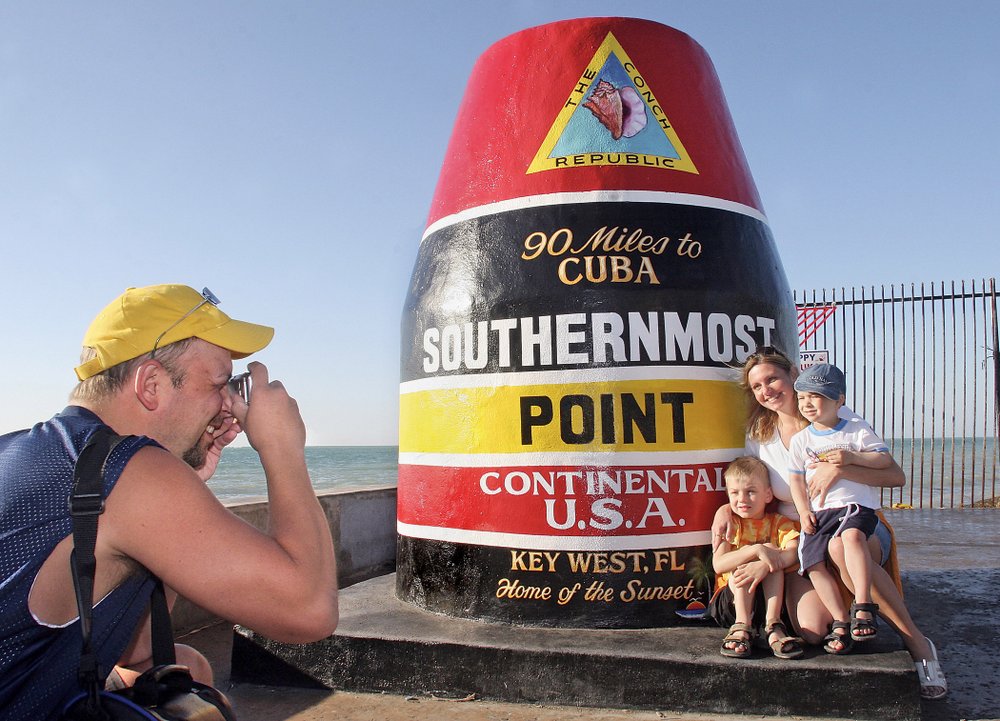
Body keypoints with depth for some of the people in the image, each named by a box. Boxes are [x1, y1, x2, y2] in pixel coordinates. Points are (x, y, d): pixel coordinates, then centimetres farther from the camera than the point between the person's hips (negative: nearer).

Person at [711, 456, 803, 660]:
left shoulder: (779, 522, 3)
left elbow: (795, 552, -20)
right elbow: (718, 565, -19)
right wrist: (756, 550, -33)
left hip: (770, 597, 1)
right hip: (731, 600, -1)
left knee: (771, 549, -20)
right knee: (745, 564, -25)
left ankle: (773, 626, -30)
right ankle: (742, 628, -31)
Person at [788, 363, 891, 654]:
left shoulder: (857, 429, 5)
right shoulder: (800, 439, 12)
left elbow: (885, 459, 0)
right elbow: (796, 479, 11)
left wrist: (852, 458, -16)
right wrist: (804, 511, -1)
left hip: (857, 504, -4)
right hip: (819, 512, 4)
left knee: (852, 535, -36)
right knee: (814, 562, -13)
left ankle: (863, 606, -31)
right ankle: (840, 621, -2)